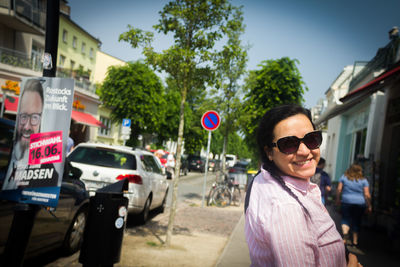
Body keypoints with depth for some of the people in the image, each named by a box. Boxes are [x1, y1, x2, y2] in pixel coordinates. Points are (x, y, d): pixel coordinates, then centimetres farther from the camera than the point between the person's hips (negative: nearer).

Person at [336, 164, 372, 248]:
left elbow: (339, 189, 1)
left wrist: (338, 200, 11)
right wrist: (369, 206, 5)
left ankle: (345, 233, -23)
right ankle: (355, 242, 14)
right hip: (360, 204, 1)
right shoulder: (363, 180, 2)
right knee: (357, 222, 10)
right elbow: (367, 195, -1)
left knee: (345, 219, 5)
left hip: (346, 202, -1)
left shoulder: (344, 177, 3)